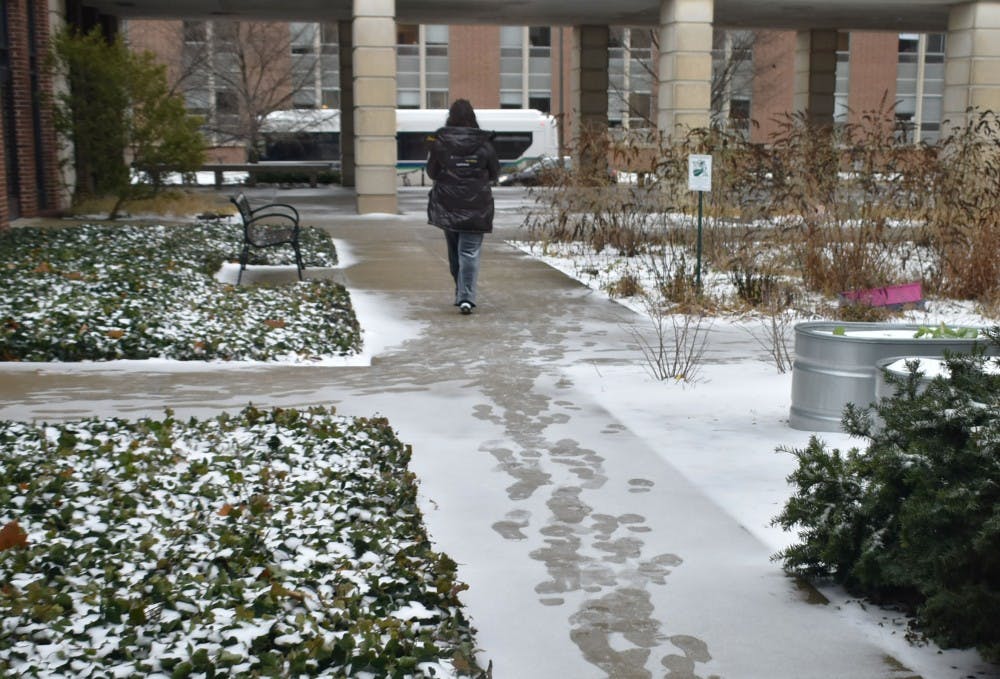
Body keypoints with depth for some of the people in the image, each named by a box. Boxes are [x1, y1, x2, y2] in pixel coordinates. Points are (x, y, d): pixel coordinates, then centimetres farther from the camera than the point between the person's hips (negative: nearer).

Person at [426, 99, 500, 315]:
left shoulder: (439, 142, -4)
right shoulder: (484, 144, -5)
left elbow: (431, 172, 5)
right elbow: (495, 173, 5)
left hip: (447, 207, 1)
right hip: (476, 207, -1)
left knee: (454, 252, 15)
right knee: (470, 252, -2)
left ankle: (461, 294, 24)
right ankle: (466, 297, -15)